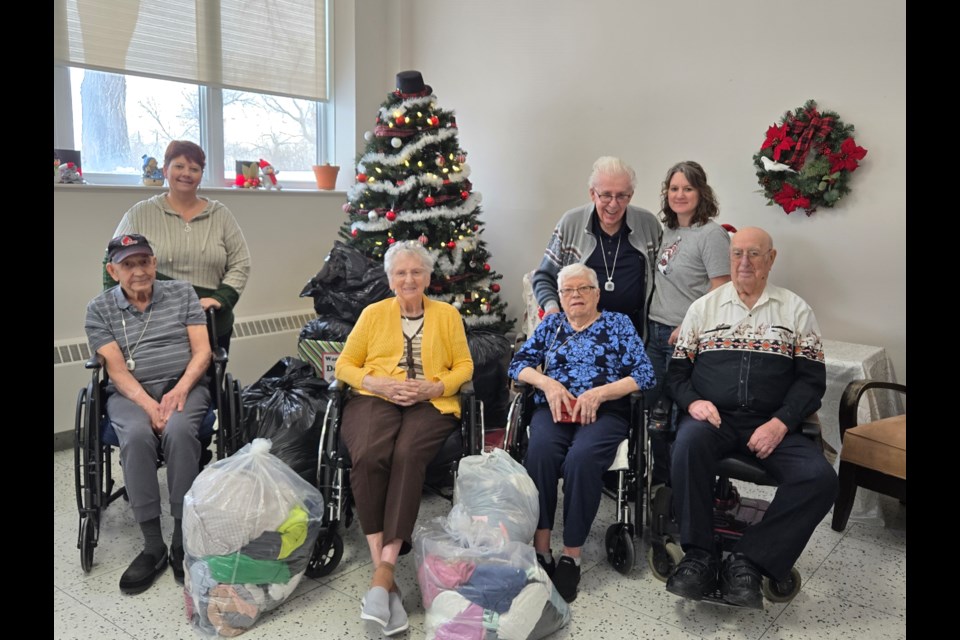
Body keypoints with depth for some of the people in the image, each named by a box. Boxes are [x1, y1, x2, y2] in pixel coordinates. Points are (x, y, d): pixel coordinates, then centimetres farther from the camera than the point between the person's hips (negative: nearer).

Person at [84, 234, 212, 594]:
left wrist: (179, 390, -14)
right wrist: (148, 405, -18)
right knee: (136, 437, -33)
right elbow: (116, 368, -3)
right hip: (130, 394, 0)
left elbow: (202, 351, 3)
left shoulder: (182, 293, 9)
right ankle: (153, 546, -26)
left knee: (178, 431, -34)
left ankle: (182, 541, -26)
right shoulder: (99, 310, 8)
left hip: (183, 385, 0)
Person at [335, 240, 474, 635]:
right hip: (376, 398, 1)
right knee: (368, 457, -34)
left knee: (408, 455, -35)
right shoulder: (373, 313, 17)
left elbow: (464, 366, 13)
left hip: (432, 403, 0)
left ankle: (385, 569, -33)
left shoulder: (448, 314, 16)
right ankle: (381, 565, -30)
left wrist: (433, 387, -7)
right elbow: (345, 365, 14)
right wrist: (379, 383, -6)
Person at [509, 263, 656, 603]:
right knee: (540, 450, -33)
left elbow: (644, 375, 2)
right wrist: (547, 383, -6)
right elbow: (519, 363, 13)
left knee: (582, 457, -34)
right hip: (554, 409, 2)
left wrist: (599, 392, -11)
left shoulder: (618, 324, 12)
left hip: (604, 411, -2)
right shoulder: (551, 324, 21)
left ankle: (571, 555, -23)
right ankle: (540, 549, -27)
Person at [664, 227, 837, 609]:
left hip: (771, 425, 1)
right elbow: (677, 370, 11)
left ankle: (746, 562, -16)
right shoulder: (703, 307, 14)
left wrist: (780, 423, -12)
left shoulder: (795, 309, 11)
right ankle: (698, 558, -21)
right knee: (689, 442, -35)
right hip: (713, 417, 0)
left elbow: (811, 378, 4)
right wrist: (692, 402, -11)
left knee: (820, 478, -26)